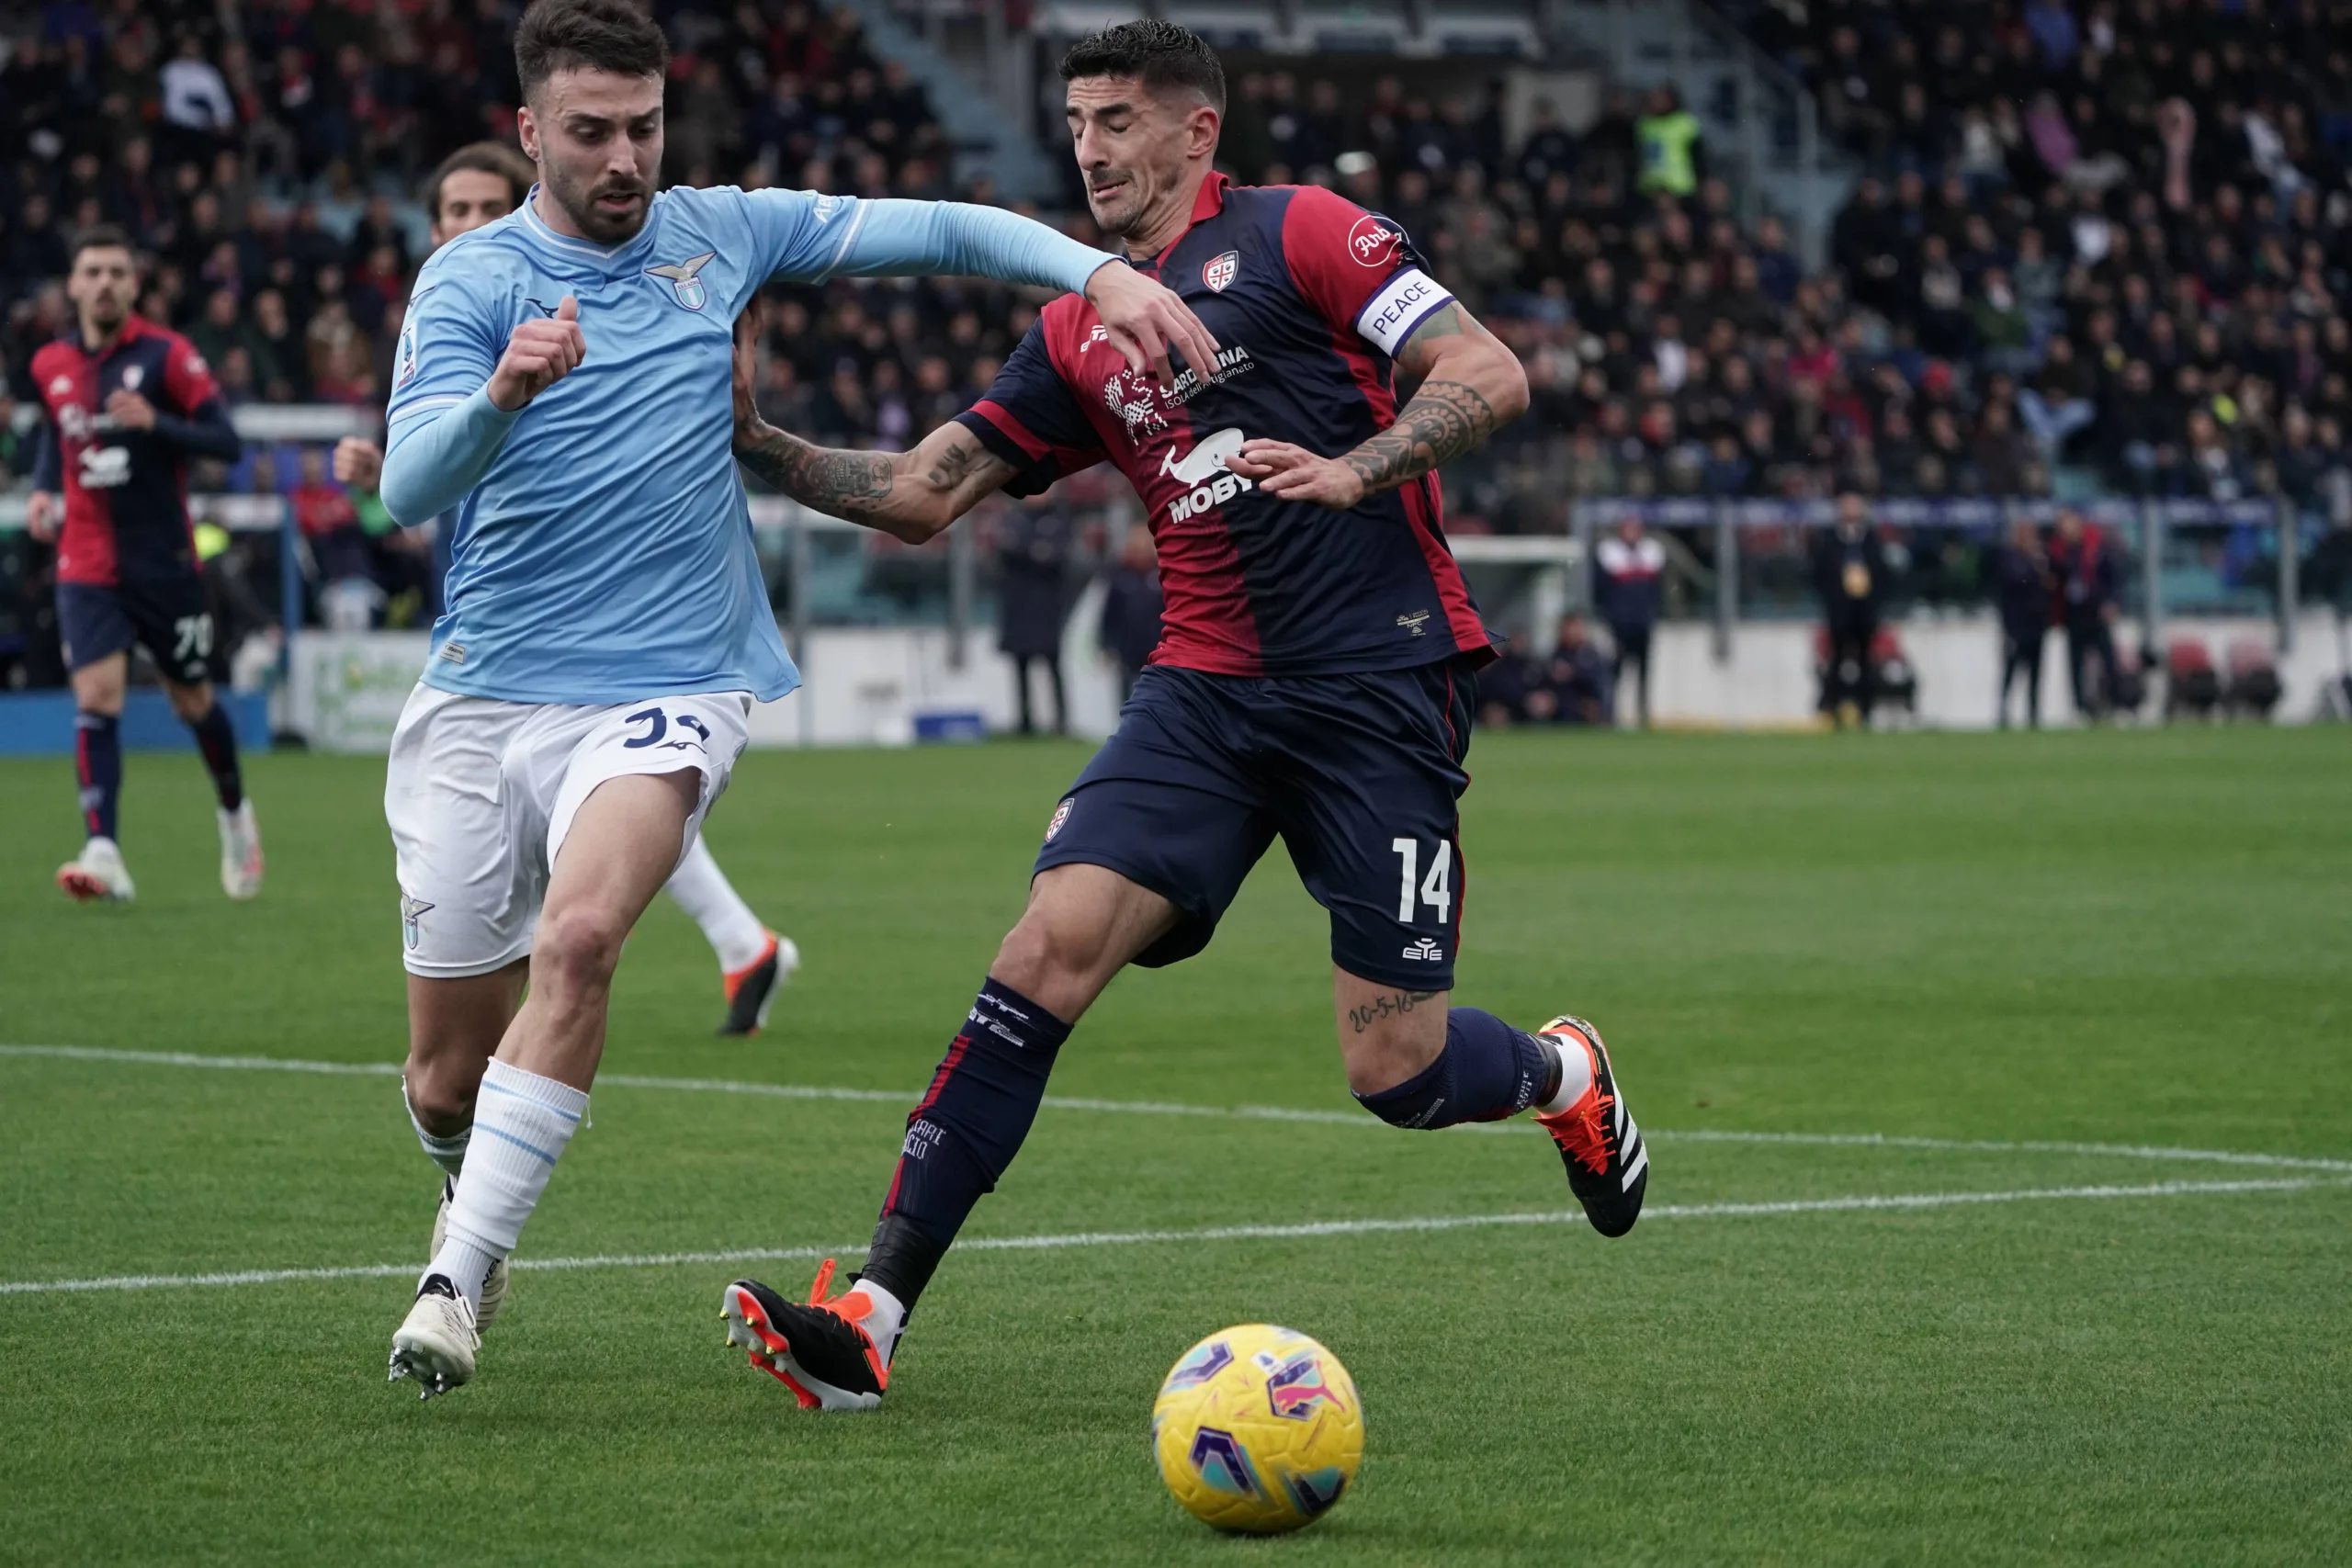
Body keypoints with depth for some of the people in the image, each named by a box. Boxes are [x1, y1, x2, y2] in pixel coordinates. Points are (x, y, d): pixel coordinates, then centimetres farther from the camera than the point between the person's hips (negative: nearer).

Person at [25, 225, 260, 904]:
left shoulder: (166, 355, -8)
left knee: (193, 702, 11)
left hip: (165, 562, -2)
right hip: (87, 565, 2)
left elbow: (226, 442, -11)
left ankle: (235, 815, 38)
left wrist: (155, 422, -26)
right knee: (96, 697, -15)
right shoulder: (50, 365, 5)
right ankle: (103, 854, -23)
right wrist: (43, 490, 7)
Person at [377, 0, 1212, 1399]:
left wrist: (1103, 273, -8)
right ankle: (480, 1204, 40)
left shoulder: (719, 235, 7)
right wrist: (502, 394, -37)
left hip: (663, 693, 0)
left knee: (577, 938, -30)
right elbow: (408, 488, -17)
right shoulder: (472, 279, -3)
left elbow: (935, 231, 8)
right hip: (479, 699, 0)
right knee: (447, 1076, 4)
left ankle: (457, 1283, -26)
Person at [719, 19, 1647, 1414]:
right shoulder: (1079, 333, 16)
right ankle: (870, 1320, -18)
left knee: (1395, 1071, -5)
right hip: (1210, 690, 5)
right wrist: (759, 440, 1)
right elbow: (923, 493, 16)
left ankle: (1565, 1075, 33)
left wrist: (1353, 470, -21)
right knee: (1049, 951, -14)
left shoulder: (1295, 232, -1)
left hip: (1384, 683, -5)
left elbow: (1491, 376, -7)